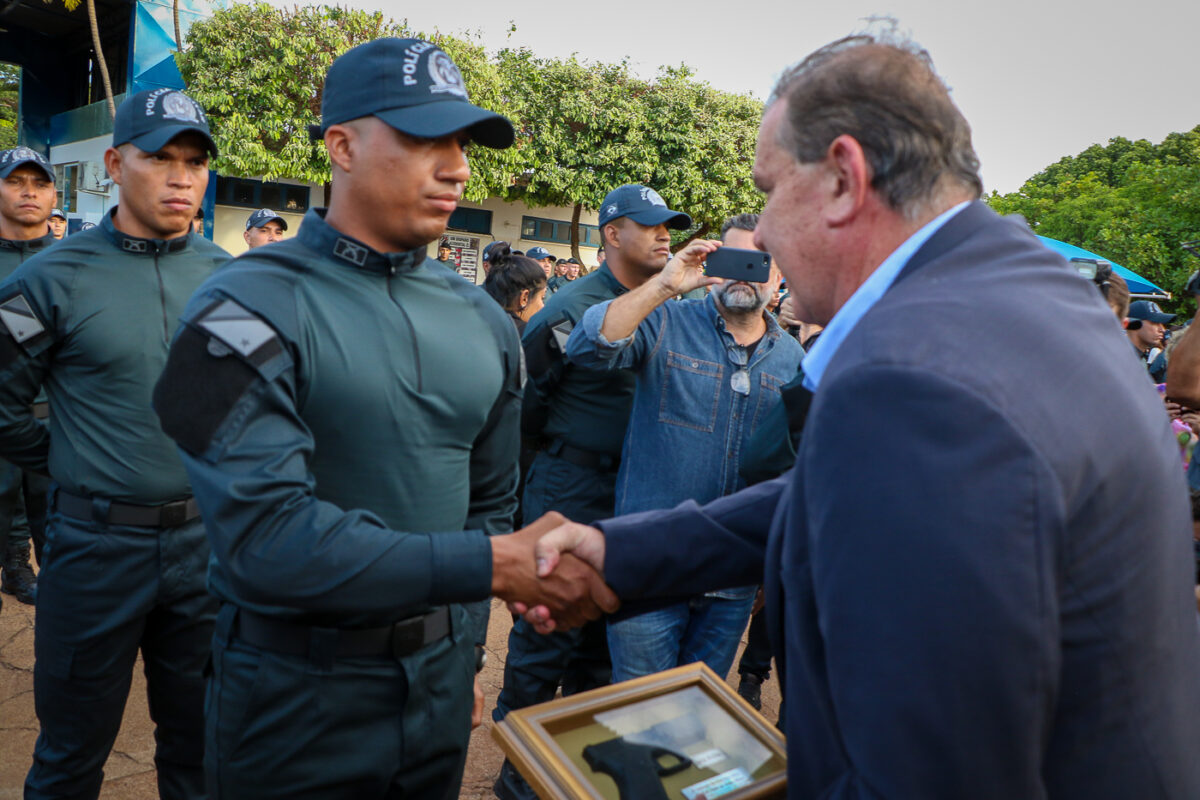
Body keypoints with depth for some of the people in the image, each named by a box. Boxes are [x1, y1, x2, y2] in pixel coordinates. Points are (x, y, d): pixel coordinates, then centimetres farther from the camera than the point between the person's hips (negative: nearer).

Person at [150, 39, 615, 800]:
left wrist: (462, 651, 9)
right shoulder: (250, 310, -15)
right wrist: (490, 565, -26)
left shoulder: (484, 322, 3)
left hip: (440, 682, 5)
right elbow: (266, 536, -25)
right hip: (294, 696, -4)